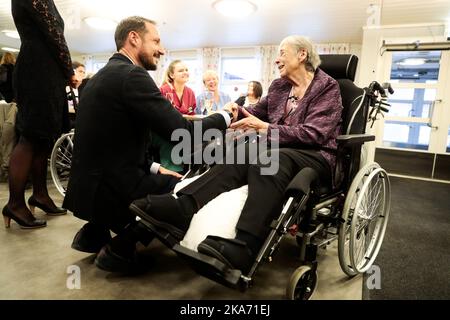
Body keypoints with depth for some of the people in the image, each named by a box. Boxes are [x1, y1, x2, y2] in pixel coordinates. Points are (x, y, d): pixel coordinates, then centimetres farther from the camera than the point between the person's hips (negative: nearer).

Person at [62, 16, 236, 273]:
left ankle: (95, 232, 21)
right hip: (107, 189, -9)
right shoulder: (131, 76, -17)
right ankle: (119, 248, 5)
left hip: (92, 182, 9)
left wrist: (153, 168, 11)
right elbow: (182, 133, -22)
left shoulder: (106, 74, 12)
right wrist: (225, 116, -6)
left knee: (166, 179, 27)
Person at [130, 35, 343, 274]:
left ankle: (244, 247, -53)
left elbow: (314, 134, -12)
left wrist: (265, 128, -19)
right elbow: (258, 112, 29)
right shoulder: (279, 86, 17)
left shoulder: (327, 87, 0)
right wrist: (238, 111, 8)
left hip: (315, 155, -5)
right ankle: (181, 209, -43)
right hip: (278, 150, 5)